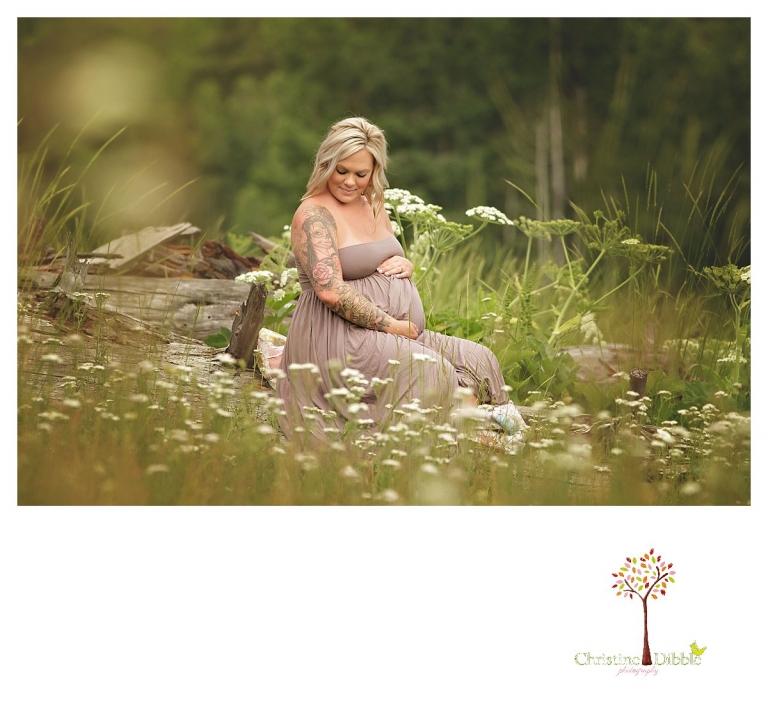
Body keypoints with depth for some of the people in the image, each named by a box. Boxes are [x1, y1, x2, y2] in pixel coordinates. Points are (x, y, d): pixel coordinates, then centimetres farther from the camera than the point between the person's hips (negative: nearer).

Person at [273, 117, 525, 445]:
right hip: (339, 339, -9)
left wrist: (405, 265, 3)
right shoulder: (314, 214, -11)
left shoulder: (373, 206, 16)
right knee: (433, 372, -29)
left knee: (479, 360, -4)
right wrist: (393, 325, -18)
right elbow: (331, 290, -23)